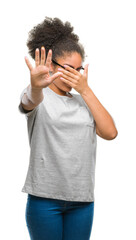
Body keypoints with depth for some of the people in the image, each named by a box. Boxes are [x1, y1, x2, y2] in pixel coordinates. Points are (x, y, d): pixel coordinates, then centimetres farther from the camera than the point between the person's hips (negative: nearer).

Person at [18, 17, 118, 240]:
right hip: (45, 197, -4)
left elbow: (110, 132, -1)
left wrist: (85, 90, -4)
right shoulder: (41, 97, 0)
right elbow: (31, 101, -25)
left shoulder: (83, 100, 13)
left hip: (82, 200, 4)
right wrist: (36, 85, -50)